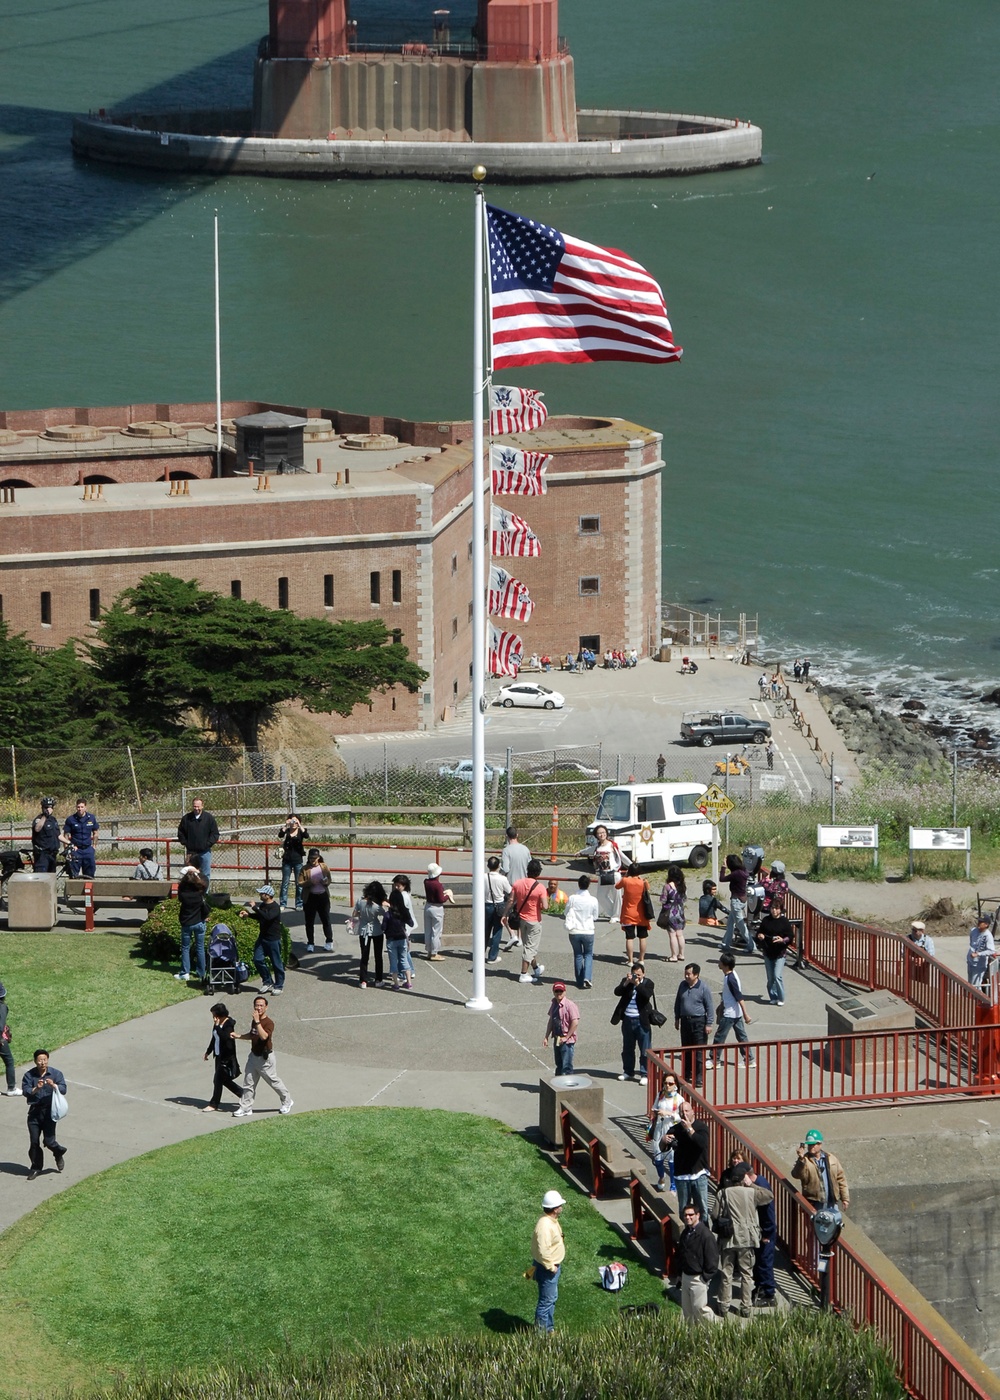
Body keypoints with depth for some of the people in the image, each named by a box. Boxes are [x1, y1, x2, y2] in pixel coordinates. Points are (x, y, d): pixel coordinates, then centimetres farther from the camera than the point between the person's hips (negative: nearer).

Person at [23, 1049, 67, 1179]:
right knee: (34, 1141, 4)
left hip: (49, 1111, -2)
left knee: (49, 1141, -6)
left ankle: (58, 1153, 28)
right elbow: (25, 1091, -9)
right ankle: (35, 1167, 19)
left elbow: (63, 1089, -9)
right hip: (34, 1110, 2)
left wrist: (53, 1085, -28)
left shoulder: (55, 1073, -2)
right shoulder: (30, 1075, 0)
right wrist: (36, 1089, -28)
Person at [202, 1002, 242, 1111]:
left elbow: (225, 1037, -35)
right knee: (224, 1080, 16)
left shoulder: (229, 1024, -19)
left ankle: (213, 1104, 5)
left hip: (227, 1057, -9)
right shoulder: (217, 1023, 6)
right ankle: (243, 1093, 31)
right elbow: (214, 1038, 19)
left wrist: (217, 1026, -30)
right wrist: (208, 1052, 25)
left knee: (218, 1079, -4)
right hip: (219, 1056, 9)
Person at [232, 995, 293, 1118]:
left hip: (265, 1058, -7)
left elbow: (264, 1036, -37)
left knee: (274, 1081, 7)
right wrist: (239, 1036, 7)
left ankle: (286, 1102, 27)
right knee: (248, 1082, 7)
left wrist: (257, 1022, -37)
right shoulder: (254, 1021, 5)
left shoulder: (269, 1023, -20)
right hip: (254, 1056, 7)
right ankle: (246, 1108, 13)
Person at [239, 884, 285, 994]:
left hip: (273, 939, -8)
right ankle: (267, 982, 19)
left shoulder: (275, 907, -18)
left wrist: (255, 908, -29)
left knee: (276, 963, 2)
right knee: (258, 960, 4)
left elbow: (267, 917, -36)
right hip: (262, 937, 8)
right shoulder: (263, 905, 7)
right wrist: (248, 914, 11)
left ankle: (279, 986, 14)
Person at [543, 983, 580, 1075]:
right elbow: (551, 1021, 16)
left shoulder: (570, 1005, -16)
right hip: (557, 1040, 8)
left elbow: (575, 1023, -20)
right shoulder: (554, 1004, 7)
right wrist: (546, 1037, 12)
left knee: (566, 1067, -6)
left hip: (567, 1041, -8)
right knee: (559, 1066, 17)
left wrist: (566, 1037, -16)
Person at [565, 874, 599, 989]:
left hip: (574, 932, 0)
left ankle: (580, 981, 17)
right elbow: (595, 917, 3)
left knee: (577, 955, 14)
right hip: (588, 932, 0)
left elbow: (567, 913, -2)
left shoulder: (572, 899, -11)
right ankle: (587, 978, -5)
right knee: (588, 955, 14)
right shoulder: (593, 900, -10)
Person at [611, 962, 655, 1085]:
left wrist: (638, 984, -24)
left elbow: (647, 995, -21)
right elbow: (617, 992, -10)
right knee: (627, 1048, 16)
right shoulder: (625, 981, 5)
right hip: (627, 1020, 4)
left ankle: (644, 1074, 4)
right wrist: (627, 983, -21)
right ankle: (628, 1071, 29)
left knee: (645, 1049, -2)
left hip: (642, 1021, -4)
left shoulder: (647, 983, -4)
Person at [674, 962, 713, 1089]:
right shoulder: (683, 985, 5)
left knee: (699, 1052, -5)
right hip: (685, 1020, 6)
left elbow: (709, 1007, -8)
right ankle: (687, 1075, 24)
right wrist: (677, 1019, 16)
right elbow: (677, 1003, 16)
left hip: (699, 1021, -6)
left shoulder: (703, 988, -11)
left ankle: (698, 1078, -3)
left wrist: (708, 1024, -10)